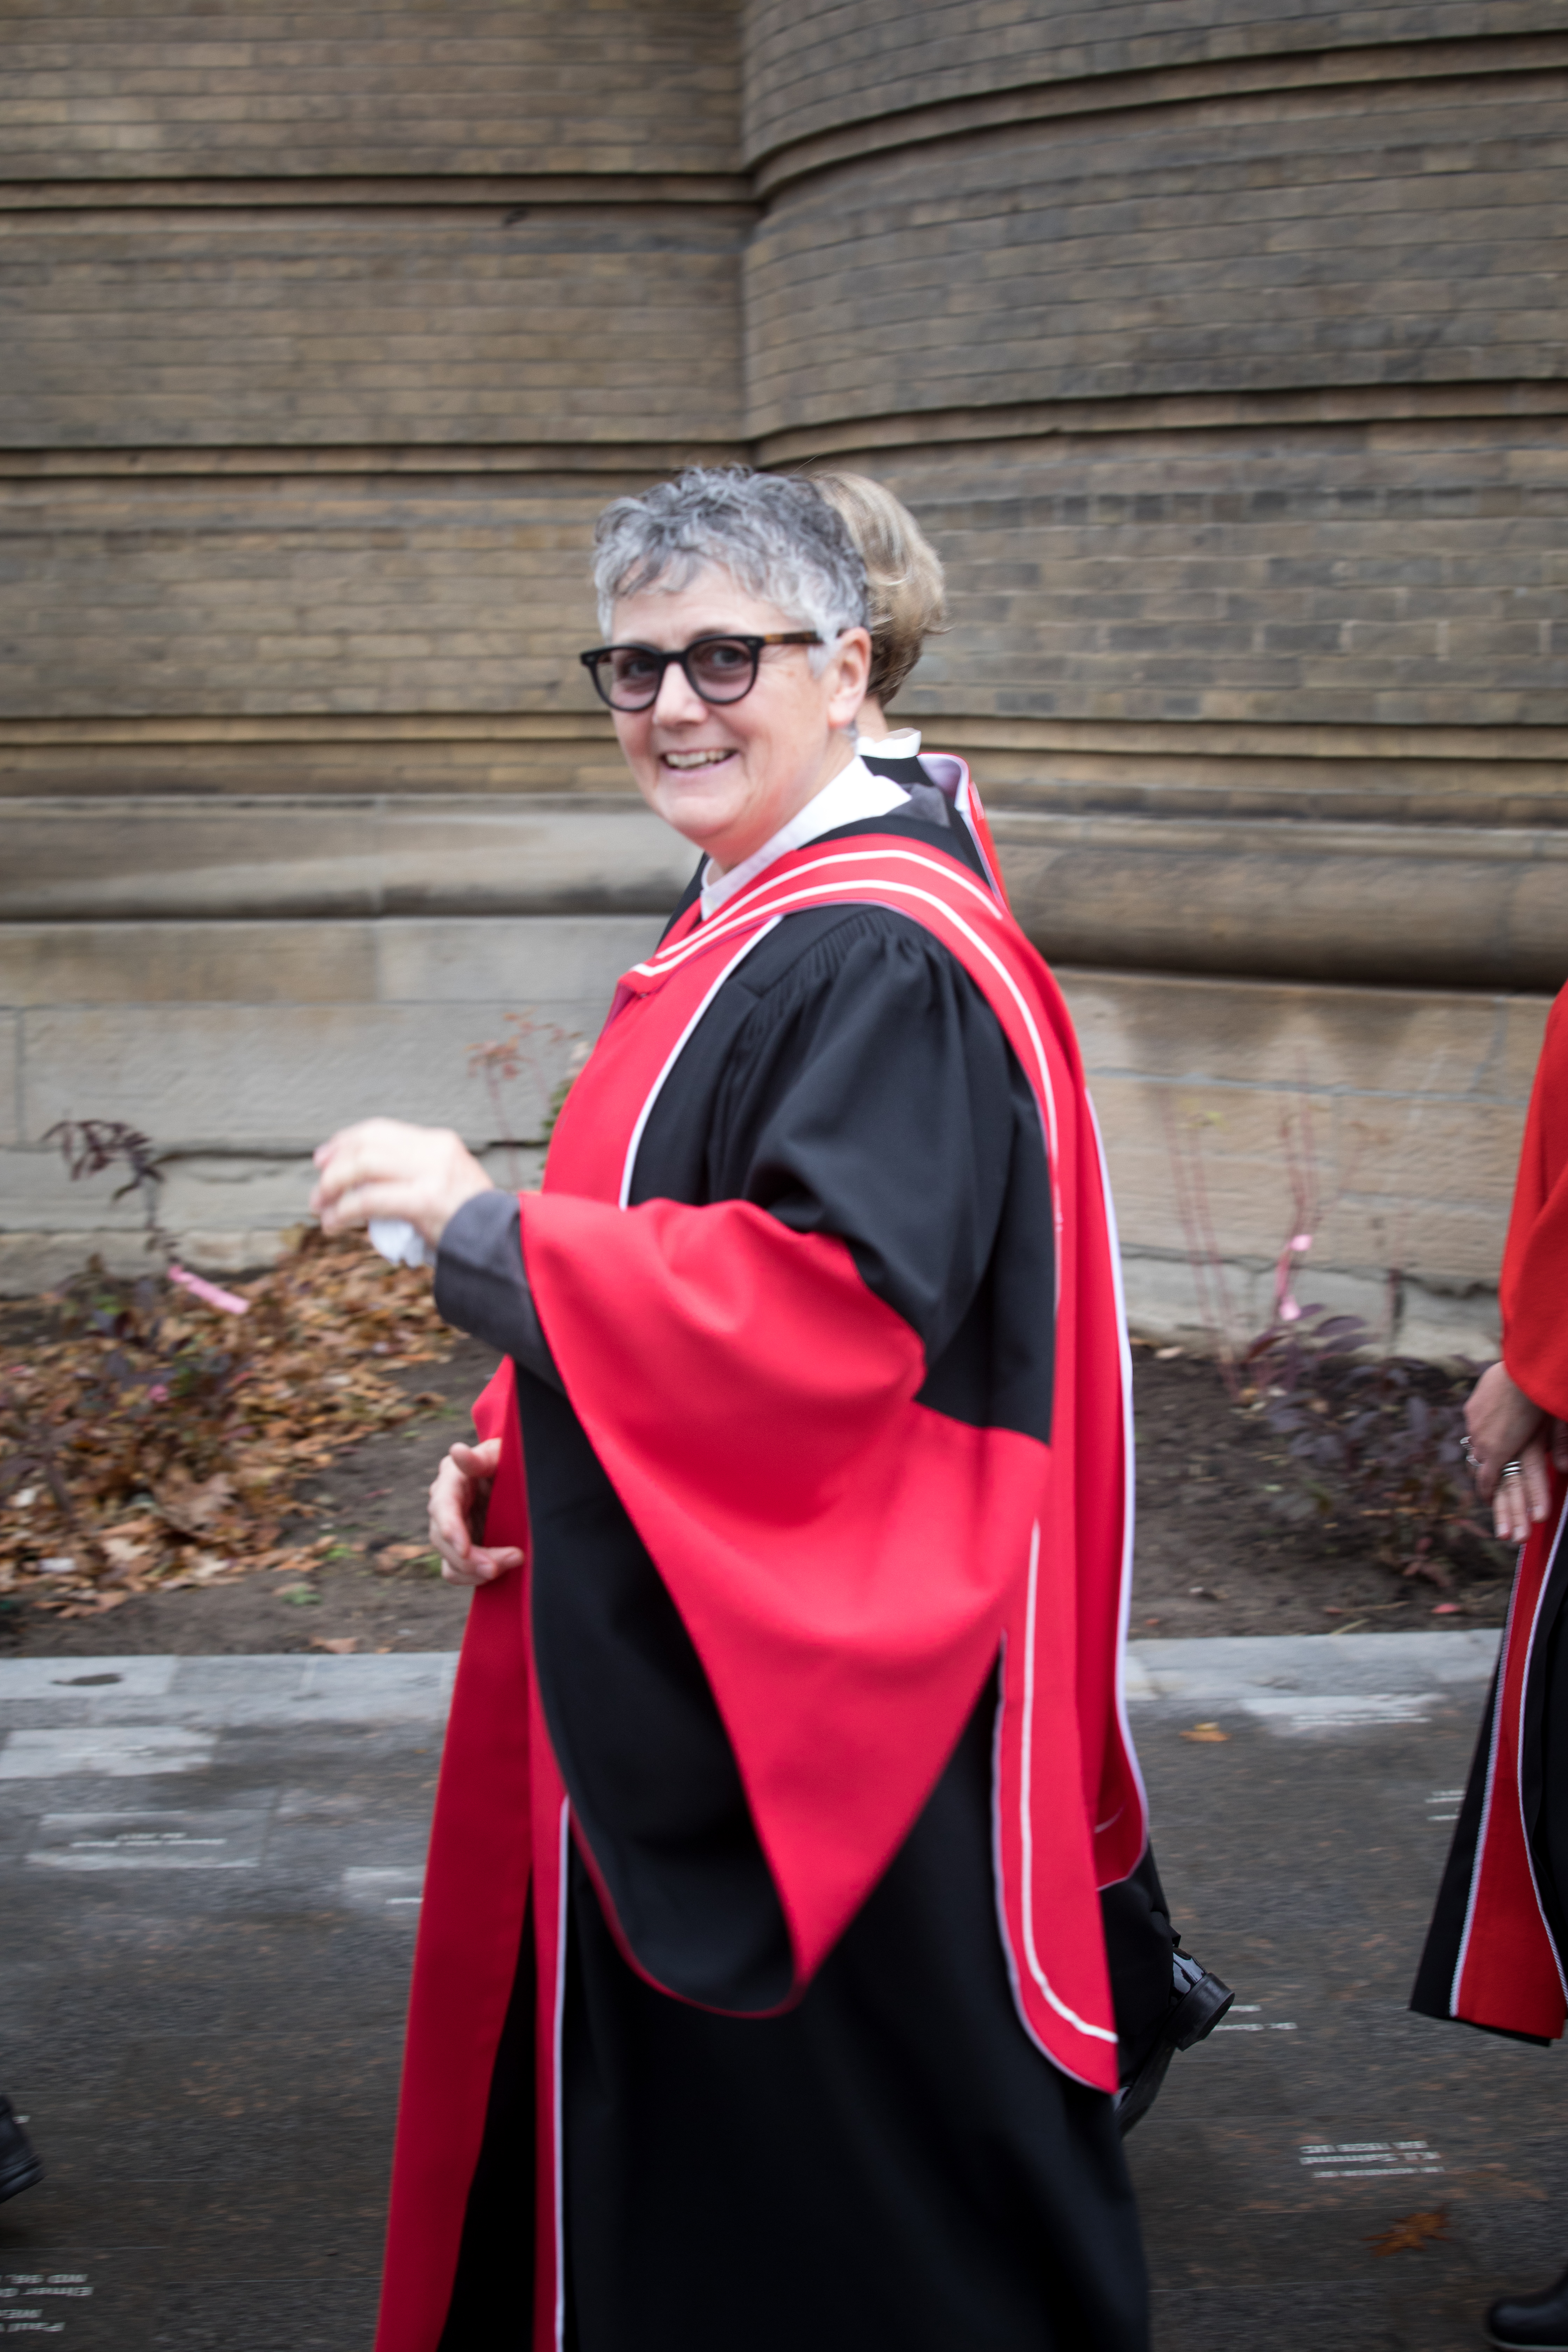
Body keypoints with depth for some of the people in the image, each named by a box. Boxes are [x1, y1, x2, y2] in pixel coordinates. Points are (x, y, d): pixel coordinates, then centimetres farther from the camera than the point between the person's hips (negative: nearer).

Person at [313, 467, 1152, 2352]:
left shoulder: (888, 959, -18)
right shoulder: (740, 927, 13)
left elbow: (835, 1307, -28)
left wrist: (482, 1234, -28)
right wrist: (513, 1451, 5)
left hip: (825, 1688, -10)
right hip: (678, 1657, 10)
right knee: (658, 2150, 19)